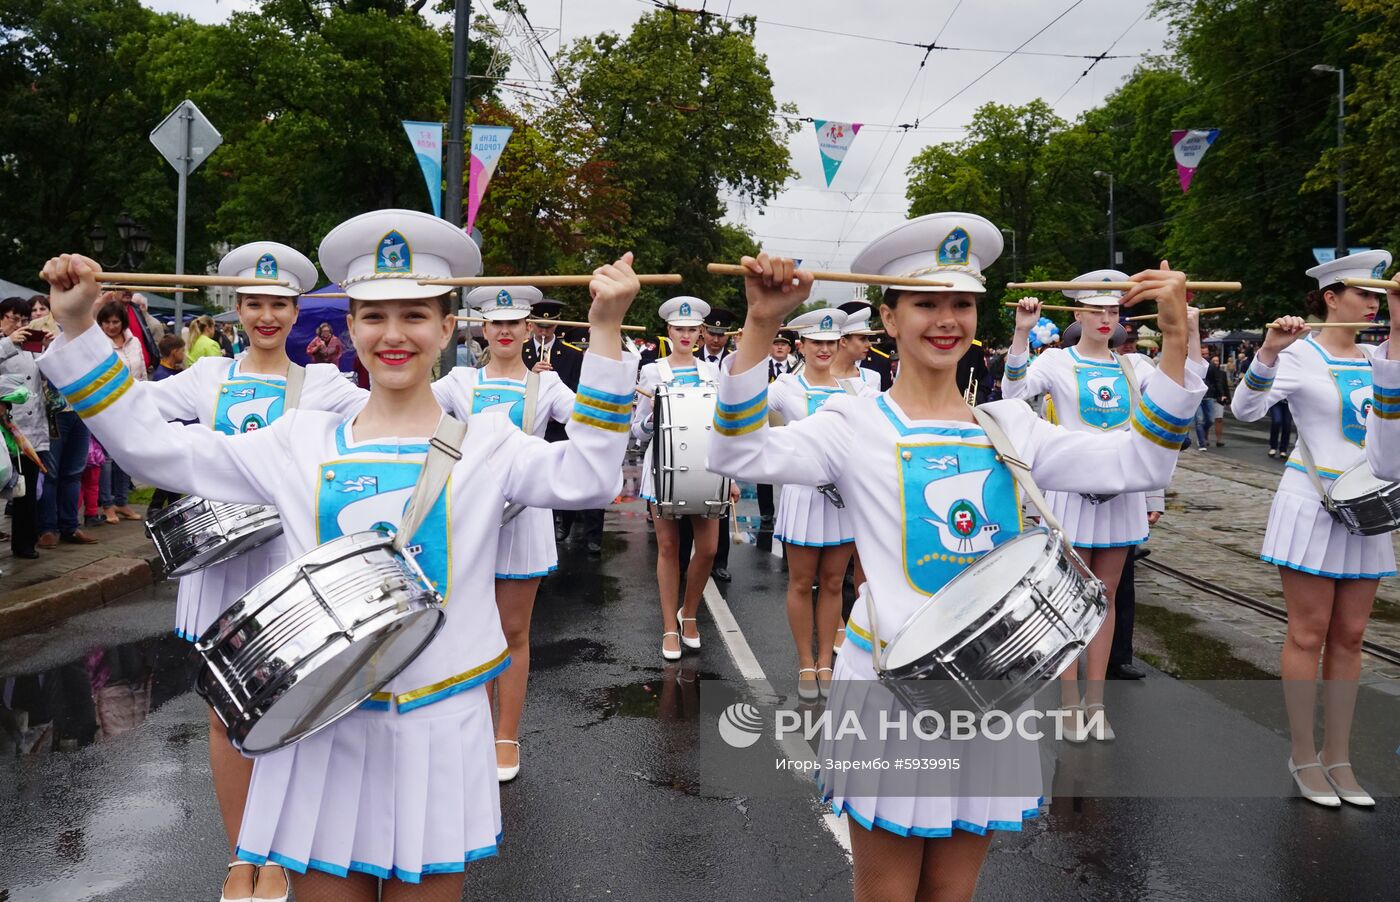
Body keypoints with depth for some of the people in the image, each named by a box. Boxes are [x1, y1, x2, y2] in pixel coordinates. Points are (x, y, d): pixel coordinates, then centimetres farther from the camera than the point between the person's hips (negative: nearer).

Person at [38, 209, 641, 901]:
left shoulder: (484, 442, 0)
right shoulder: (303, 442, 5)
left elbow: (585, 476, -16)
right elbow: (153, 446, 5)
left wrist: (604, 334, -20)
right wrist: (78, 329, 2)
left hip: (439, 730, -1)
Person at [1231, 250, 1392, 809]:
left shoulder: (1376, 360, 10)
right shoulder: (1300, 354, -8)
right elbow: (1245, 410, -21)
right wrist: (1268, 352, -35)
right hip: (1312, 505, -6)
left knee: (1349, 637, 9)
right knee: (1309, 635, 0)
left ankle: (1337, 757, 18)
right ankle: (1303, 758, 11)